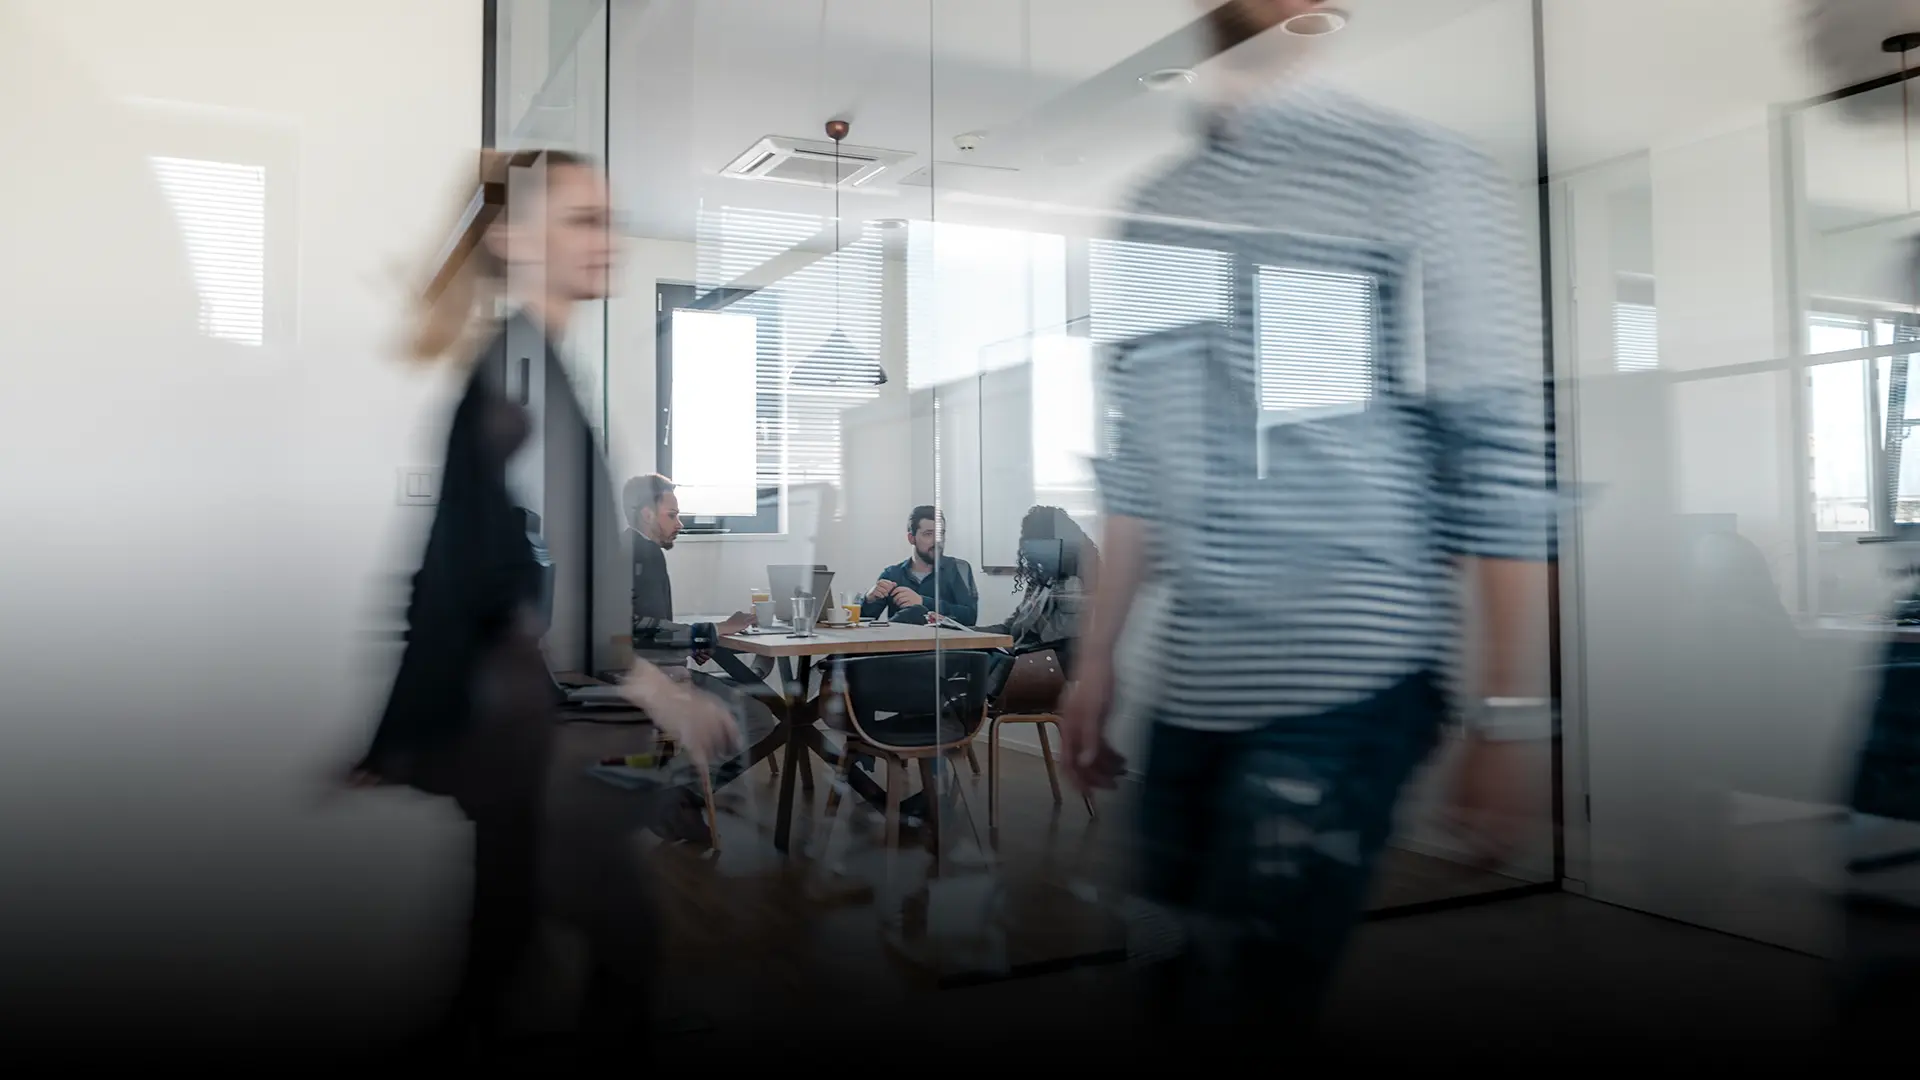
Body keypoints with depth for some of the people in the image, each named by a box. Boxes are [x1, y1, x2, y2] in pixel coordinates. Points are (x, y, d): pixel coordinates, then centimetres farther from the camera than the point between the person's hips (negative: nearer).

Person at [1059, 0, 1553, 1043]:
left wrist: (1509, 707, -10)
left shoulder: (1424, 172, -4)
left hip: (1350, 680, -5)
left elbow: (1503, 450, -7)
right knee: (1177, 999, 14)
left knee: (1240, 1014, -6)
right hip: (1191, 685, 6)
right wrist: (1095, 656, 15)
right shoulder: (1157, 207, 12)